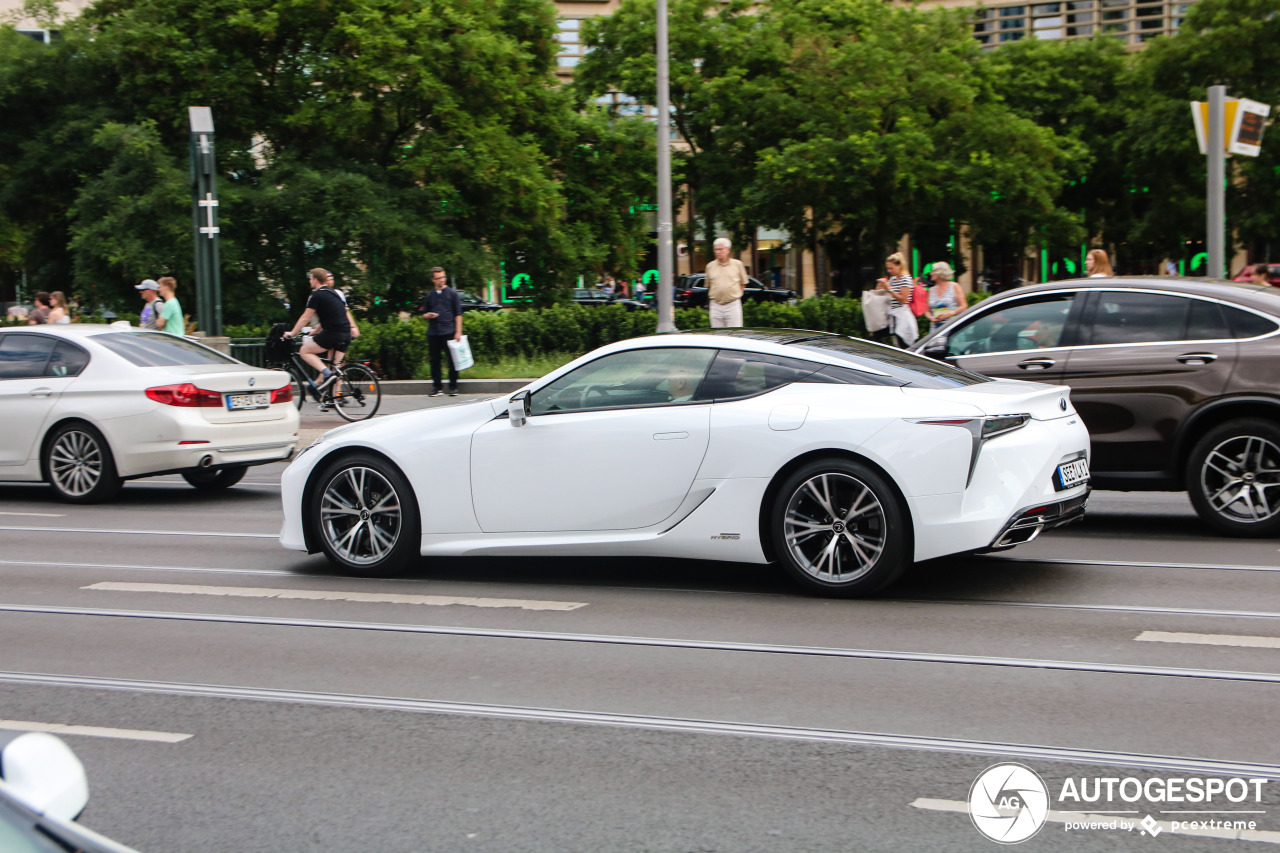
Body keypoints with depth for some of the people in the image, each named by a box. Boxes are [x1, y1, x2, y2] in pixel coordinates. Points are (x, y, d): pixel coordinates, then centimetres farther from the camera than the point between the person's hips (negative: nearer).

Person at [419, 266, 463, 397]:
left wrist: (458, 332, -6)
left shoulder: (452, 293, 6)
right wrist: (428, 315, -4)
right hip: (433, 332, 3)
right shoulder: (429, 295, 13)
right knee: (434, 360, 3)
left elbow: (458, 314, 3)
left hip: (449, 332, -3)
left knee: (452, 360, -3)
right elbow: (424, 313, 21)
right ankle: (437, 387, 11)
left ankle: (453, 387, 5)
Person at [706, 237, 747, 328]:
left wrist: (734, 294, 4)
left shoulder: (737, 264, 5)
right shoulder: (710, 266, 8)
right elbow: (708, 286, 15)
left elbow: (743, 284, 12)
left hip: (733, 304, -2)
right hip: (715, 306, 2)